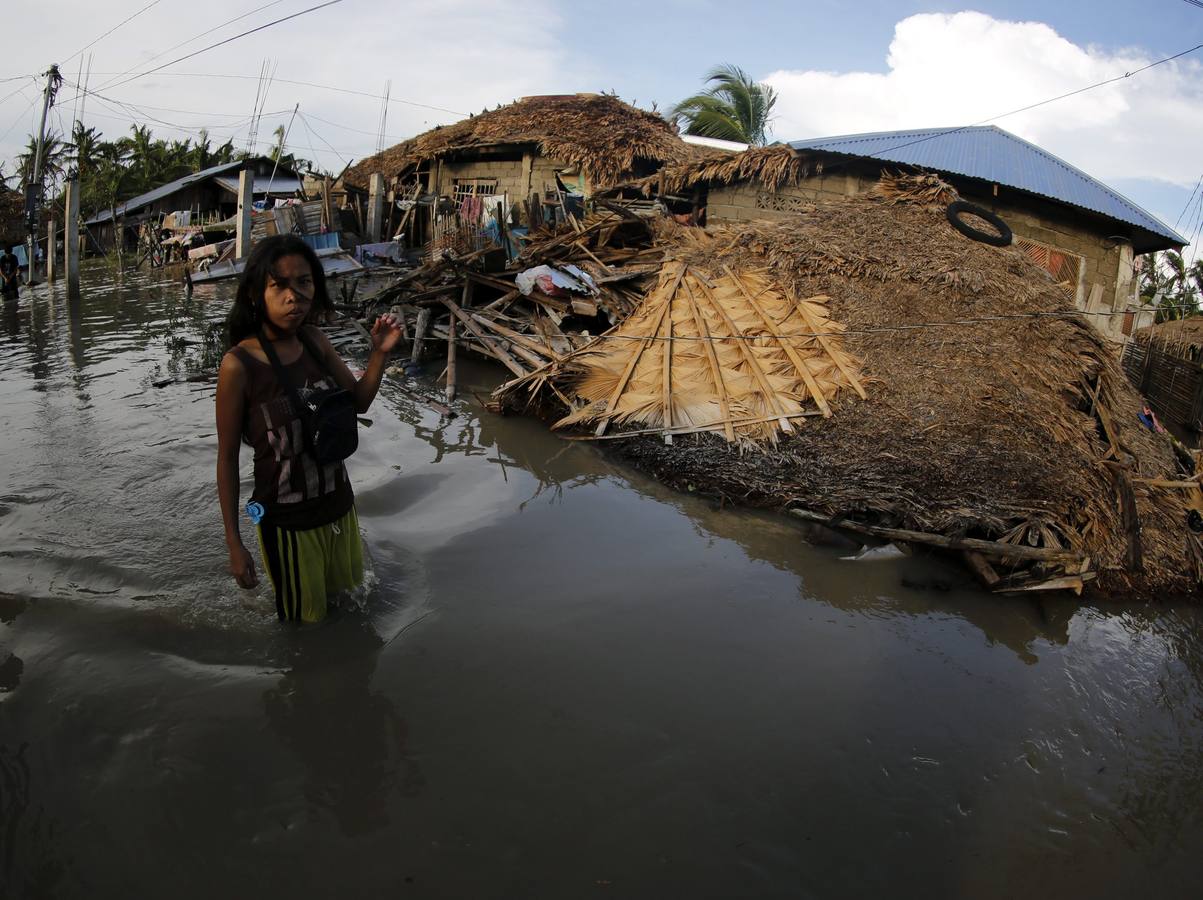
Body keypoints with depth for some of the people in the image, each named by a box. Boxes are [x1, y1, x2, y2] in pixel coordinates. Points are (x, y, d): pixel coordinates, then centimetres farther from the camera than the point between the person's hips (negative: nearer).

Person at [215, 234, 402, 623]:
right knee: (304, 620, 19)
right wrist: (234, 543, -11)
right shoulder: (239, 365, -22)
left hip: (340, 506, 5)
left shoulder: (314, 341, -7)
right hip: (288, 523, -5)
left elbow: (359, 401, 6)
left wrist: (380, 352, -12)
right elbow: (227, 457, -14)